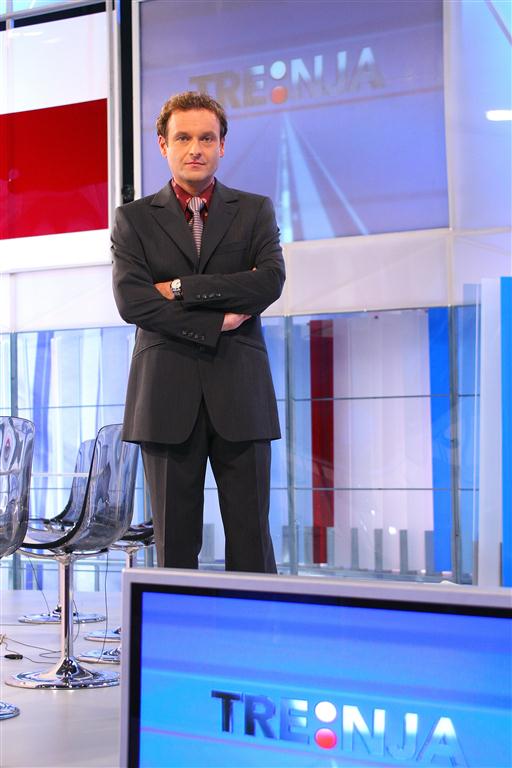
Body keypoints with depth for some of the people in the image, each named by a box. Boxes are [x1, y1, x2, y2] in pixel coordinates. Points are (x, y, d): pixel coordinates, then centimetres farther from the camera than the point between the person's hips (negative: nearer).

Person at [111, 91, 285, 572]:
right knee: (174, 546, 4)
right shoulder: (134, 219, 10)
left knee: (250, 545, 1)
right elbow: (131, 301, -4)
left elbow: (270, 280, -6)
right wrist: (216, 322, -10)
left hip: (239, 394, 0)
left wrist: (181, 288, -8)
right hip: (167, 396, 0)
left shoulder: (255, 211, 12)